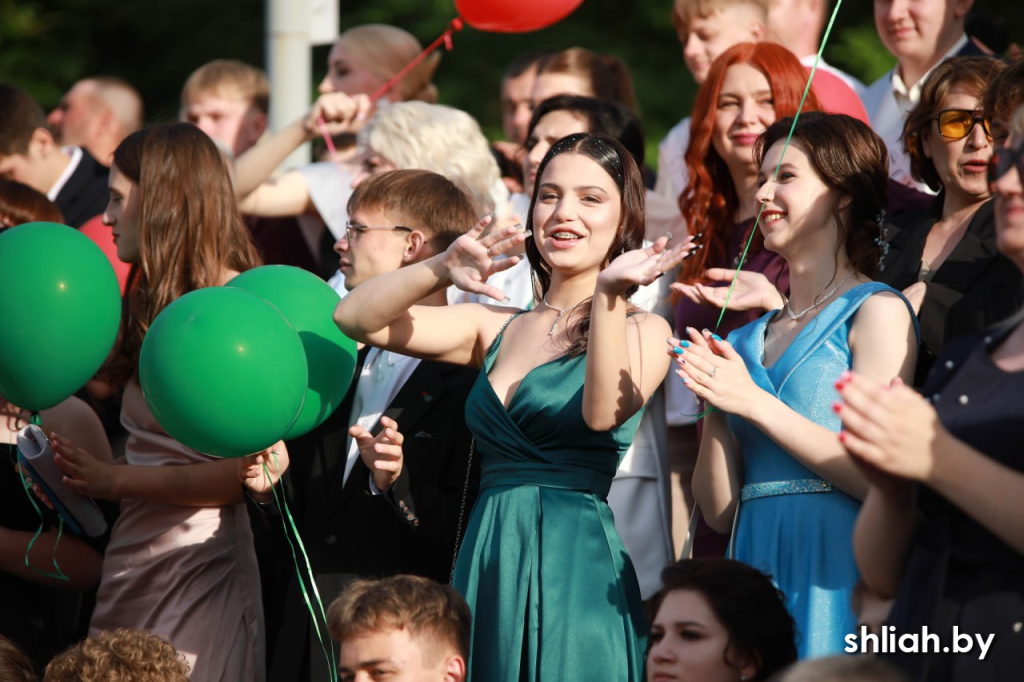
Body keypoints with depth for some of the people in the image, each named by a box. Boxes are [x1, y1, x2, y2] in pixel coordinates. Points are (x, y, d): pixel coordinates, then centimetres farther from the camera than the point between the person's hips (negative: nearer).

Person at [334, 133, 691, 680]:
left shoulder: (642, 331, 2)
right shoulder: (495, 328, 13)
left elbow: (604, 413, -19)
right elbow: (355, 319, 4)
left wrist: (609, 294, -27)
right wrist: (441, 269, -11)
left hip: (576, 568, -4)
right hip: (487, 567, 4)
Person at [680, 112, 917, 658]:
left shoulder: (876, 310, -1)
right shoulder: (746, 340, 17)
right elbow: (719, 511, 13)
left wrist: (754, 403, -13)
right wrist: (714, 411, -3)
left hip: (834, 576, -5)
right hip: (757, 567, 5)